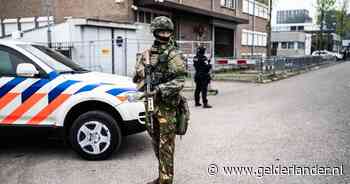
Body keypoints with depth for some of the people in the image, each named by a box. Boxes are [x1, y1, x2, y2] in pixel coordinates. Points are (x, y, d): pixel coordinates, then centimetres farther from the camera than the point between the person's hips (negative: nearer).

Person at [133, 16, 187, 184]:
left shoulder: (173, 55, -7)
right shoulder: (146, 54, 11)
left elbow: (179, 81, -14)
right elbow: (137, 76, 16)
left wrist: (160, 89, -24)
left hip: (167, 105, -6)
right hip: (150, 103, 6)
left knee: (166, 144, -3)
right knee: (156, 142, 15)